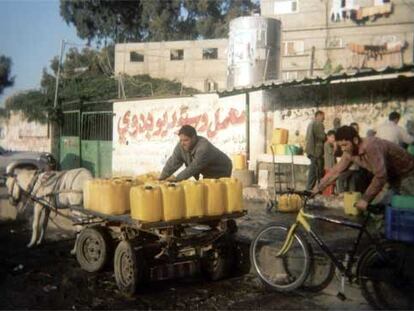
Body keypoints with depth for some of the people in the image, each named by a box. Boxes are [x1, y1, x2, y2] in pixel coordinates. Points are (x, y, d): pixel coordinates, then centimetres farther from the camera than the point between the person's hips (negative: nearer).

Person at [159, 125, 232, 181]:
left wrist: (176, 180, -40)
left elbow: (192, 168, -41)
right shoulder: (180, 147, -14)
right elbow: (172, 164, -15)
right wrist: (160, 179, -23)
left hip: (222, 173, -7)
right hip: (208, 174, 7)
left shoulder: (203, 148, -38)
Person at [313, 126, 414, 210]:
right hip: (390, 176, 7)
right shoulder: (350, 152, -10)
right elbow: (336, 171, -1)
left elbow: (380, 176, -35)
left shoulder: (371, 147, -35)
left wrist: (365, 199, -29)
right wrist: (318, 188, -2)